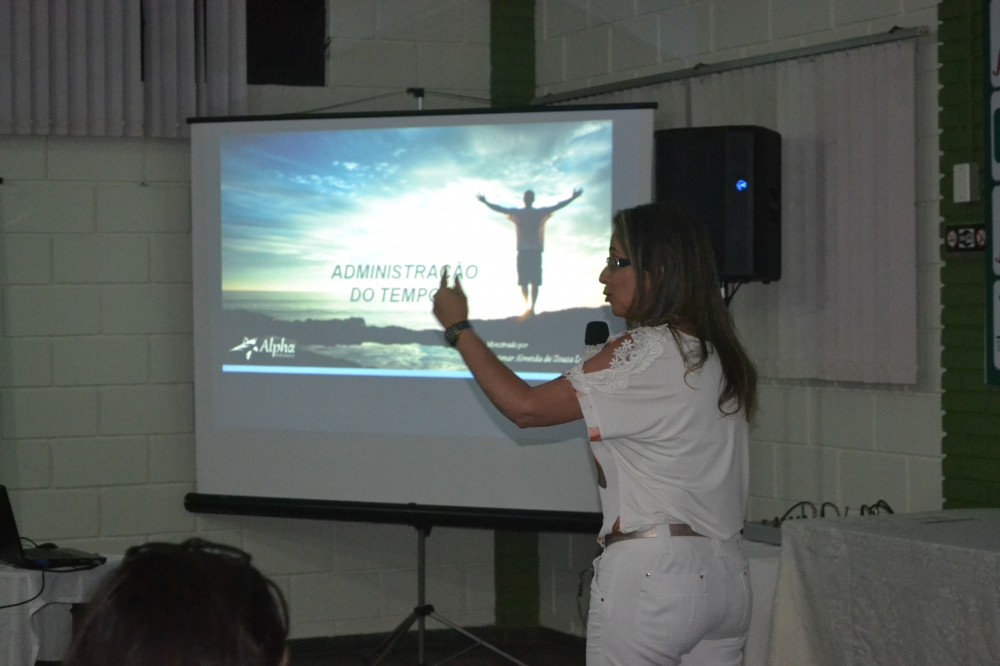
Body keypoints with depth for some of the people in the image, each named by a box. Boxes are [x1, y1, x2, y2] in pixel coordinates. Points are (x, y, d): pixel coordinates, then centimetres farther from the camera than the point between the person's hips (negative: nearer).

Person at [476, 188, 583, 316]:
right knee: (535, 282, -2)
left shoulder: (517, 213, 3)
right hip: (536, 251, 0)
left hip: (522, 251, 0)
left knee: (523, 280, 4)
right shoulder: (541, 213, 4)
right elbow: (559, 206, 7)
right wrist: (573, 198, 14)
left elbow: (499, 209, 5)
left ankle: (527, 304, -11)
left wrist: (485, 202, 17)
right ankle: (532, 307, -13)